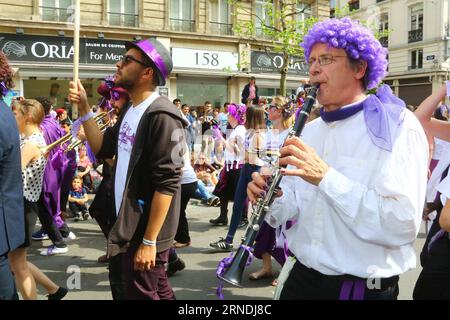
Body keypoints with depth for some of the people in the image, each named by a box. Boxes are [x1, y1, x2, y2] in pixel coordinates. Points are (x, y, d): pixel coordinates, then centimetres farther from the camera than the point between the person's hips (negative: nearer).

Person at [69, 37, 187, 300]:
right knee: (158, 290, 21)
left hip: (147, 232, -9)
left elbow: (166, 183, -24)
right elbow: (102, 149, 15)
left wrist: (149, 241, -22)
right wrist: (84, 108, 5)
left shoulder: (161, 116, -21)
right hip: (131, 225, 9)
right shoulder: (130, 110, 9)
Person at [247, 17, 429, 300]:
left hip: (364, 288, -5)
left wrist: (326, 176, -29)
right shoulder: (309, 131, 7)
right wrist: (270, 201, -11)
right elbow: (292, 207, 10)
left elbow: (402, 225, -23)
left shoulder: (398, 127, -13)